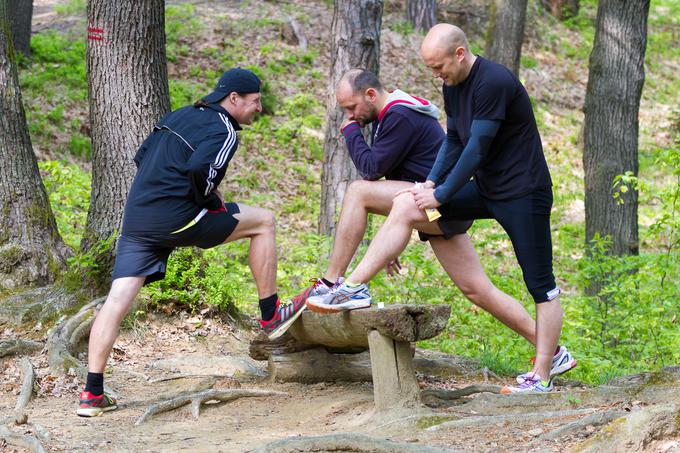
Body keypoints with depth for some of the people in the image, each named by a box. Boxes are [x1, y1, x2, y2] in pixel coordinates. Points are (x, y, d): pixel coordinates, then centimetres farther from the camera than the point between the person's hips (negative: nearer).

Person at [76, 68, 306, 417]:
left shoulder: (178, 116, 22)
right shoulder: (222, 130, -4)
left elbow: (141, 156, 26)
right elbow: (199, 168, -22)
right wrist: (211, 199, -5)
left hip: (136, 218, 8)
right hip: (176, 218, -8)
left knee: (117, 300, 1)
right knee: (263, 221, 8)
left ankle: (92, 394, -4)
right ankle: (271, 316, 14)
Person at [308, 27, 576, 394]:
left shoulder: (494, 83, -22)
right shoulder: (453, 85, 6)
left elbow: (477, 148, -21)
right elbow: (454, 140, 14)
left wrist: (440, 196, -14)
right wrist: (431, 183, 0)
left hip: (524, 194, -8)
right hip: (485, 189, 9)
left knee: (541, 287, -3)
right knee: (405, 206, -4)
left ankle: (542, 376, 1)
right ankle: (354, 287, -3)